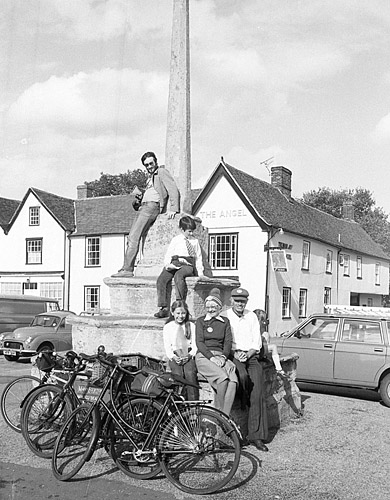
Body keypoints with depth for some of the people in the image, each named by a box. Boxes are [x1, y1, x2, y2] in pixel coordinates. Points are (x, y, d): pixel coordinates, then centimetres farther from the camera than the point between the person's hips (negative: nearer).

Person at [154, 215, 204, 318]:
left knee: (178, 276, -37)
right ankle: (164, 308, -25)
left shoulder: (195, 241, 22)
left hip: (188, 265, -1)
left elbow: (198, 257, 23)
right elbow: (168, 254, 13)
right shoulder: (175, 240, 18)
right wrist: (168, 264, -7)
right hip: (174, 263, 1)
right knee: (162, 279, -26)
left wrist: (200, 272, 11)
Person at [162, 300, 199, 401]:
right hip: (174, 356, 1)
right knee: (178, 374, -25)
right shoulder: (167, 327, 14)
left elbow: (195, 344, 9)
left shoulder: (191, 326, 15)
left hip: (189, 356, 0)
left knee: (190, 373, -25)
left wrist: (190, 355, -10)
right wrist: (173, 357, -10)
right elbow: (167, 345, 7)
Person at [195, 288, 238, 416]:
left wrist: (223, 357, -8)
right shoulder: (201, 321, 10)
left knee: (233, 381, -27)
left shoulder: (225, 322, 18)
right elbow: (199, 342, 0)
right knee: (223, 378, -31)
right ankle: (219, 410, -19)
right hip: (204, 356, -3)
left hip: (221, 356, 3)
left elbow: (228, 342, 10)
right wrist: (211, 357, -13)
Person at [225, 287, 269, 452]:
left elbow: (257, 342, 10)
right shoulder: (224, 316, 5)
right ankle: (246, 404, -8)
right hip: (232, 355, -2)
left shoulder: (252, 317, 15)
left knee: (258, 391, -16)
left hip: (251, 356, 2)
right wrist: (234, 352, -15)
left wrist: (248, 354, -8)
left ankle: (256, 435, -15)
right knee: (243, 376, -35)